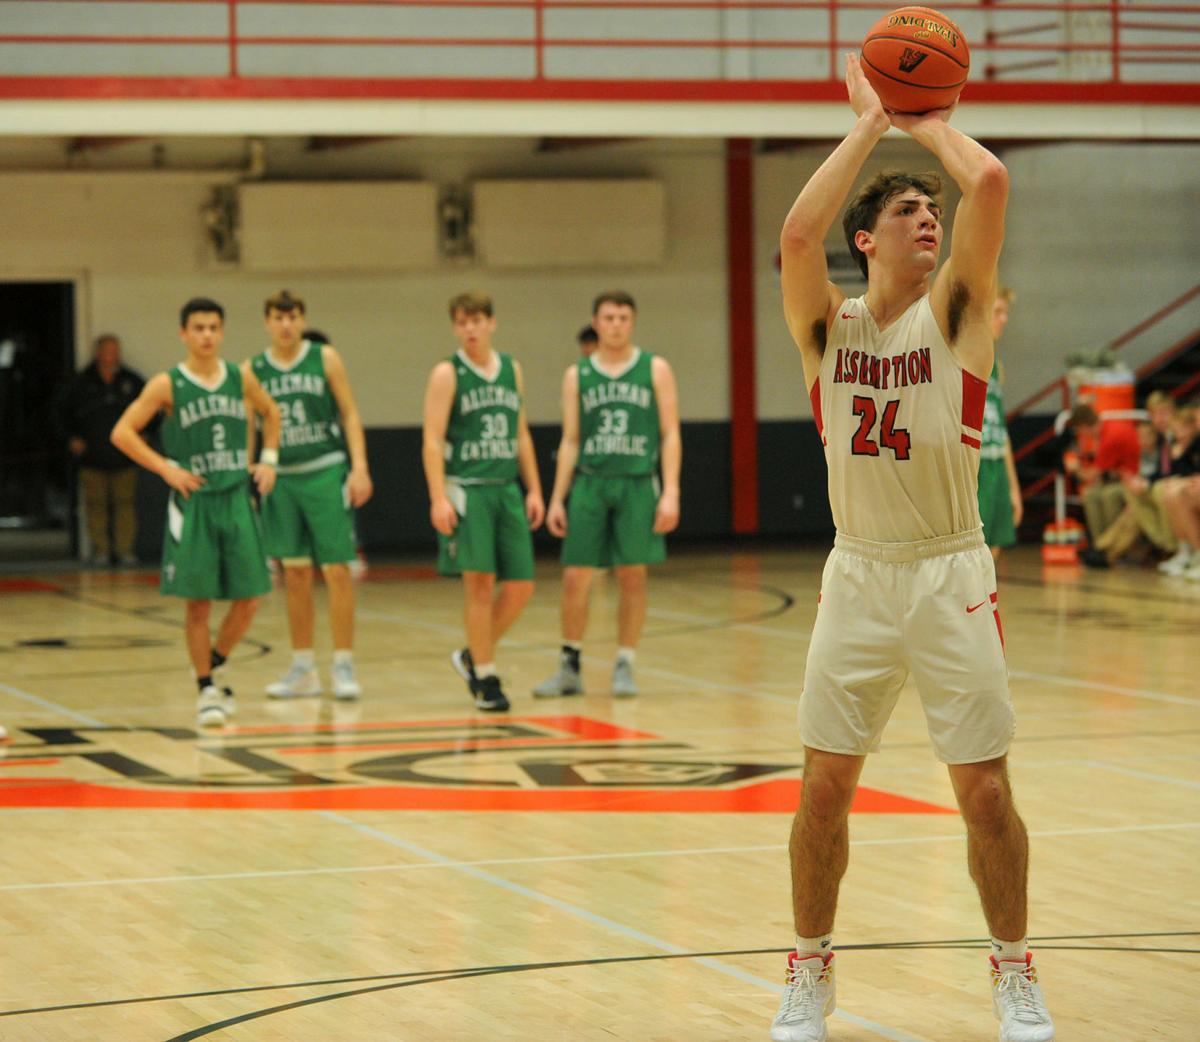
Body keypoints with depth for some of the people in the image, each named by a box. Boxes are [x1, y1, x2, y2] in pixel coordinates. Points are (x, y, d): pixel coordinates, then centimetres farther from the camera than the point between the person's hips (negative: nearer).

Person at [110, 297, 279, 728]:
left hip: (237, 498, 4)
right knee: (198, 601, -1)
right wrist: (167, 469, -11)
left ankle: (213, 668, 23)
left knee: (248, 598, 1)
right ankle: (206, 690, 10)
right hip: (193, 503, -3)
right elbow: (123, 433, -5)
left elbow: (270, 413, 23)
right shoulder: (167, 385, -5)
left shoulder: (241, 378, 5)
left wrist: (268, 459, 11)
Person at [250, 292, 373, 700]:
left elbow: (349, 414, 0)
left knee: (336, 570, -5)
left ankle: (343, 667, 0)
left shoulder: (325, 358, 0)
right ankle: (303, 670, 14)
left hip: (325, 472, -2)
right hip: (281, 478, 3)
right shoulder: (254, 370, 6)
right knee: (295, 575, 7)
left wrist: (360, 467, -9)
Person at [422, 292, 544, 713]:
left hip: (507, 490, 5)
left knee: (520, 586, 2)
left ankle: (473, 656, 21)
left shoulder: (512, 369, 13)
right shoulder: (447, 374, -3)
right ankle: (485, 677, 3)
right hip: (466, 490, -5)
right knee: (479, 582, -8)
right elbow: (432, 440, -9)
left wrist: (533, 489, 12)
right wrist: (438, 499, -18)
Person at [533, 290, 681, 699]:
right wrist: (557, 498, 5)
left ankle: (624, 667, 11)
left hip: (638, 485, -1)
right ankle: (570, 668, 12)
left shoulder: (655, 370, 3)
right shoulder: (577, 376, 9)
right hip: (589, 482, 1)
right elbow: (570, 441, 11)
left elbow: (670, 435, 1)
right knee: (575, 577, -1)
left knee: (632, 575, 1)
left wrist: (671, 492, -8)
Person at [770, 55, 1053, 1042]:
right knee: (825, 787, 3)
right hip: (857, 578, 1)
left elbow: (990, 182, -16)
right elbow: (797, 233, -17)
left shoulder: (956, 311, 0)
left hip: (952, 579, -1)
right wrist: (870, 123, -9)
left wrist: (932, 122, 2)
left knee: (986, 792, 1)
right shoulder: (828, 325, 4)